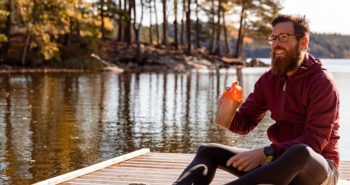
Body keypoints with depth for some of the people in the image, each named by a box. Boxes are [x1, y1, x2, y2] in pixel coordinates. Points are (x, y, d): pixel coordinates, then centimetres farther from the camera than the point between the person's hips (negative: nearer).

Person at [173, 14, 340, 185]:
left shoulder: (322, 83, -14)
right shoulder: (268, 80, 6)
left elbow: (314, 141, -22)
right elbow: (244, 124, 8)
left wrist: (265, 153, -31)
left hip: (319, 168, -7)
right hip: (281, 160, 7)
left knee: (301, 152, -43)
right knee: (208, 152, 1)